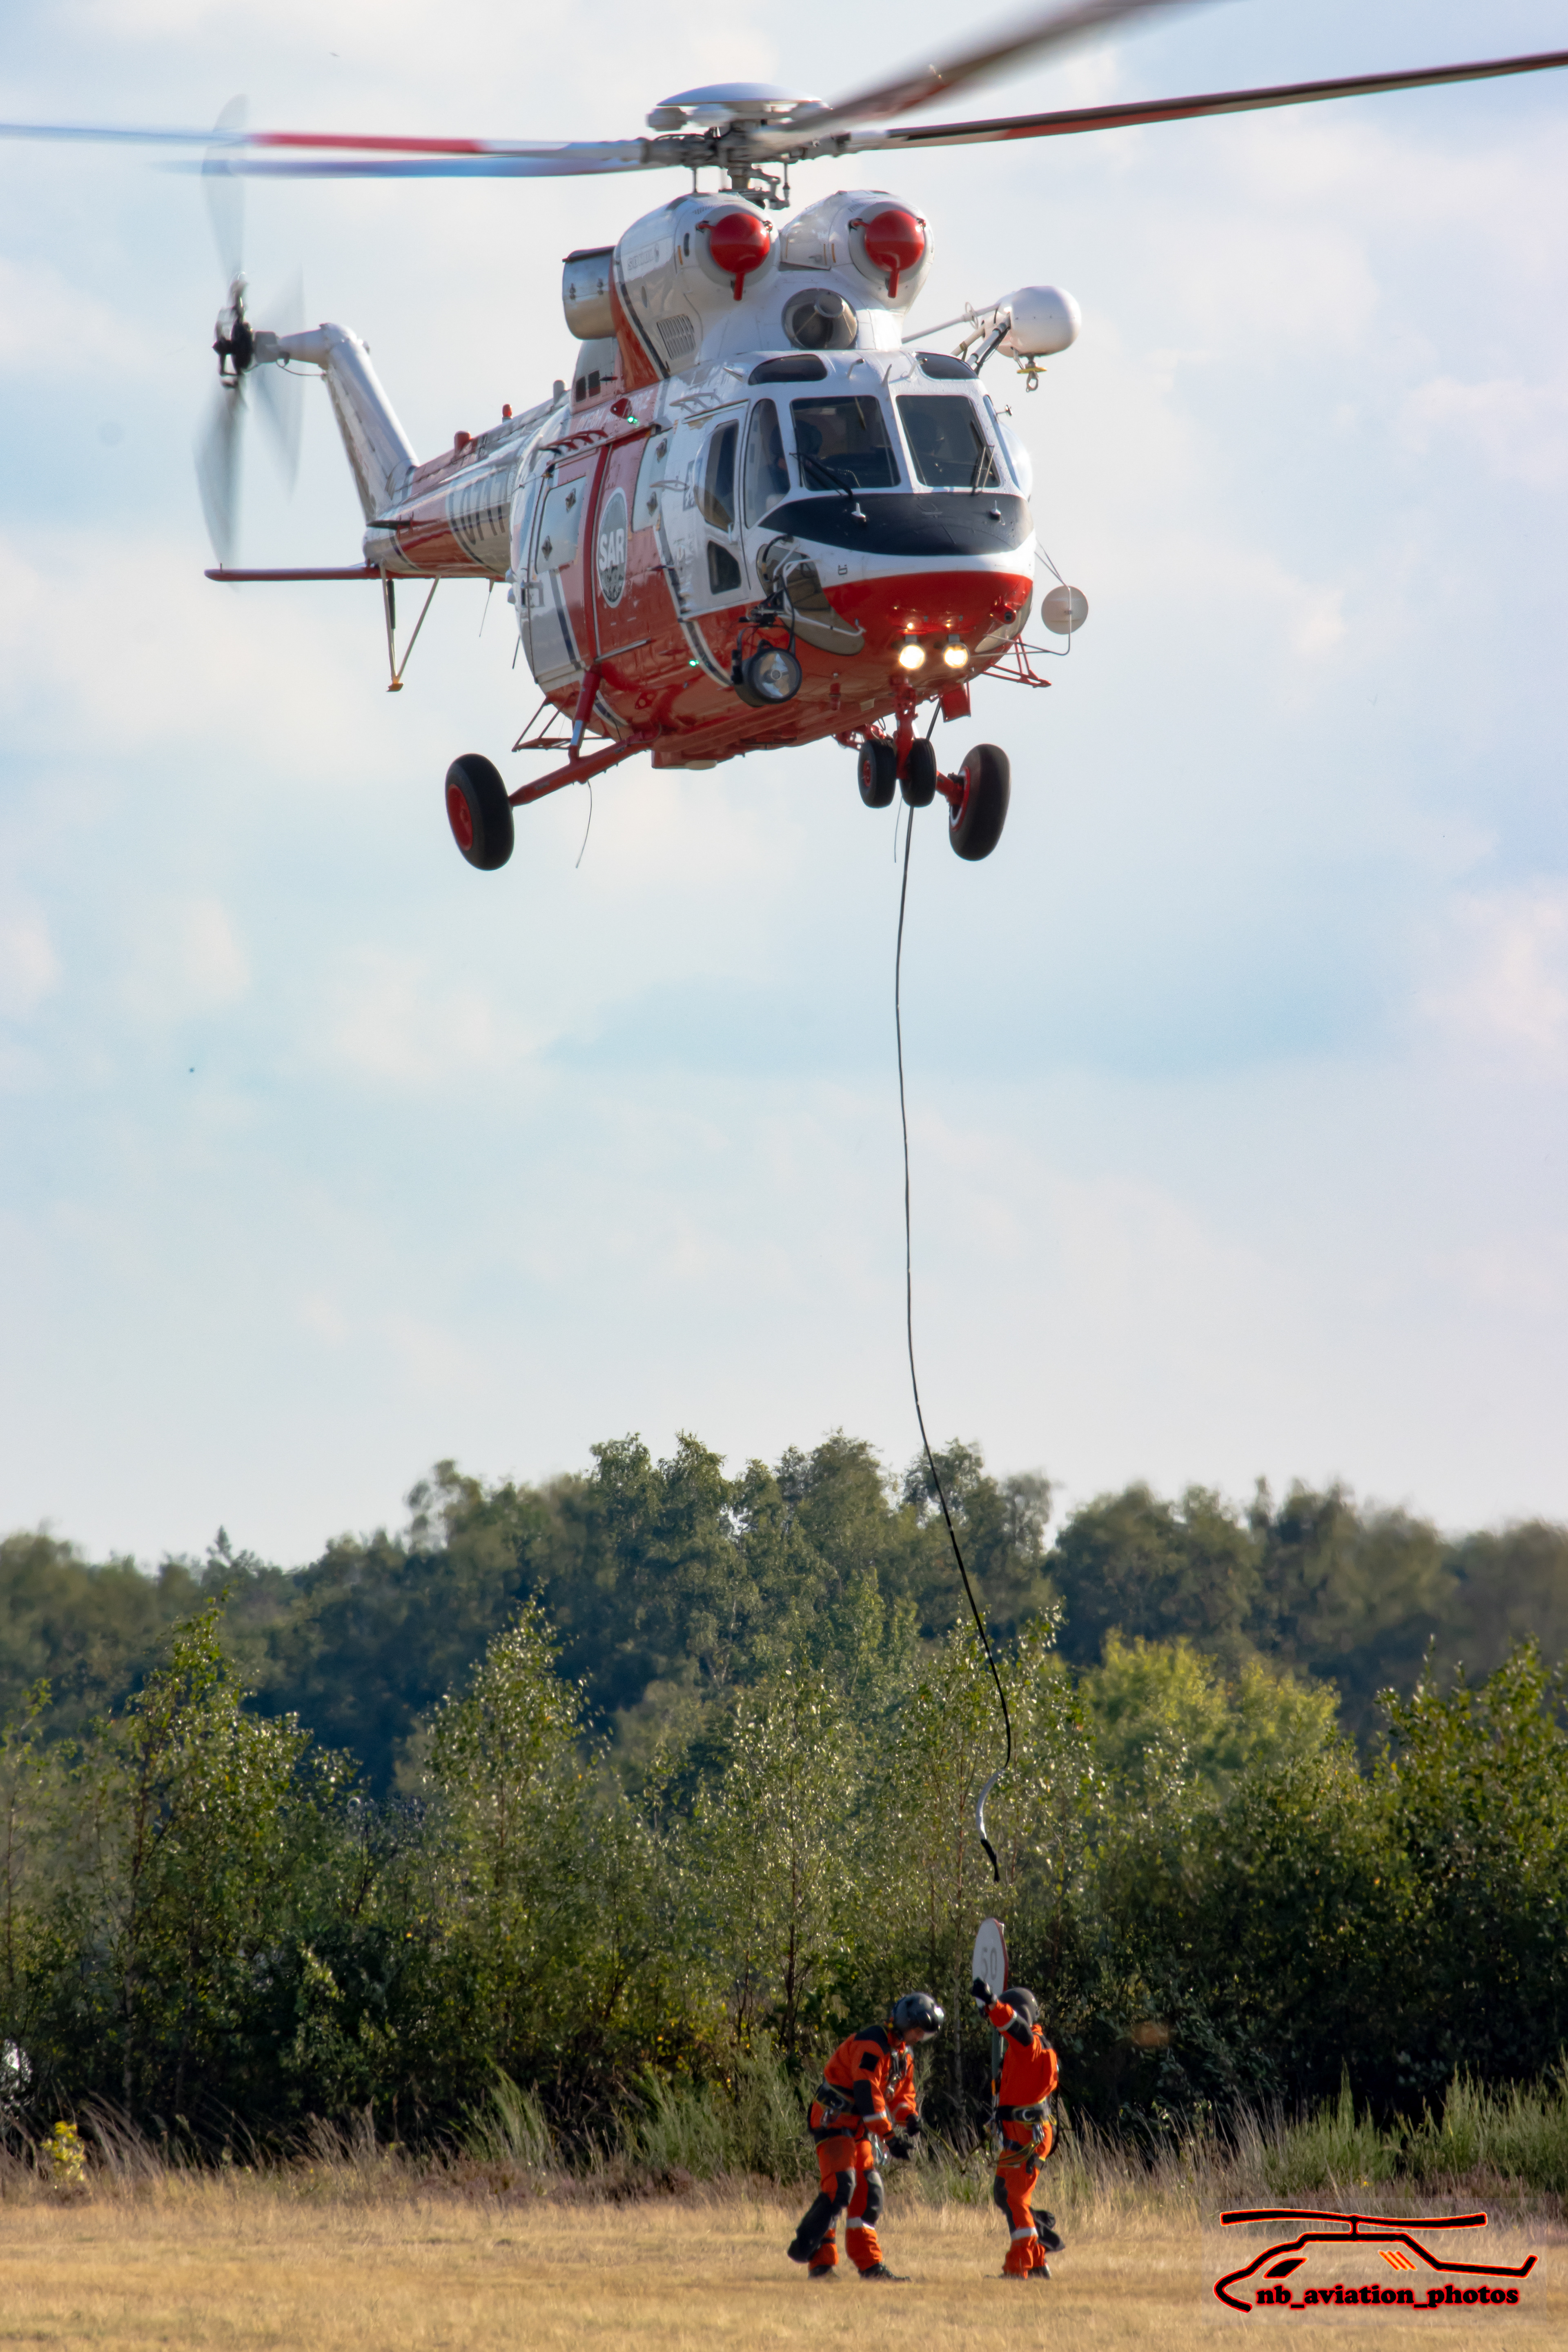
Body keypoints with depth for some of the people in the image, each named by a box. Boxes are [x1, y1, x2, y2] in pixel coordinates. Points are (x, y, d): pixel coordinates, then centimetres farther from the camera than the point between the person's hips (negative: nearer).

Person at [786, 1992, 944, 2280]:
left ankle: (869, 2264, 13)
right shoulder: (872, 2045, -18)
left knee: (869, 2191, 7)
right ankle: (818, 2260, -19)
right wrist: (891, 2137, -26)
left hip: (858, 2127, 10)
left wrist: (910, 2118, -5)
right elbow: (867, 2093, -26)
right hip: (834, 2121, -10)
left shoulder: (903, 2056, 14)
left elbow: (902, 2095, 19)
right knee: (841, 2185, -21)